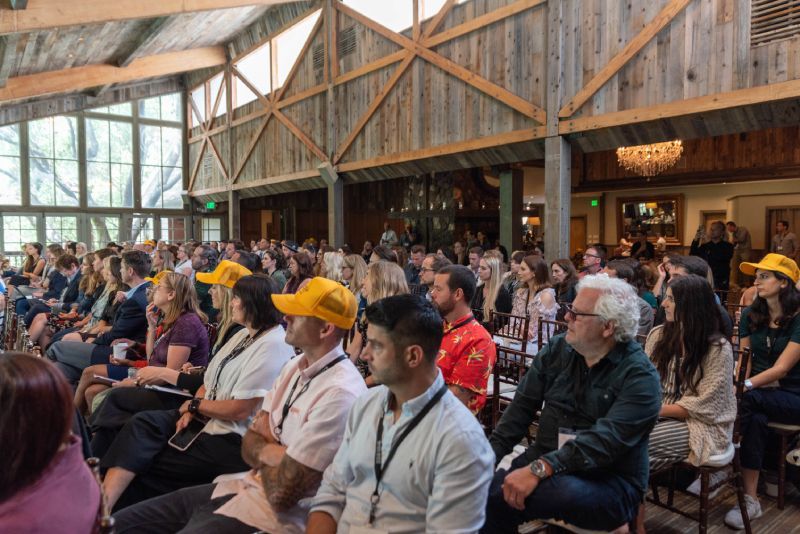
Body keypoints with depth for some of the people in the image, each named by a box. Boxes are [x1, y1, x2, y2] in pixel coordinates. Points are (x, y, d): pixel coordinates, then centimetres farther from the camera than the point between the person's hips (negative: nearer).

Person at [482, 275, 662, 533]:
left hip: (609, 482, -5)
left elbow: (605, 441, -25)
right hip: (546, 462, 5)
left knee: (501, 500, -30)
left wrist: (539, 469, -35)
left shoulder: (640, 376, -14)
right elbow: (523, 406, 2)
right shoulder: (557, 348, 3)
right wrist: (490, 454, -10)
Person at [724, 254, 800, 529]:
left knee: (746, 401, -35)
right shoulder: (750, 314, 4)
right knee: (755, 419, -31)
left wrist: (746, 387, -32)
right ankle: (750, 499, -31)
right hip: (758, 391, 4)